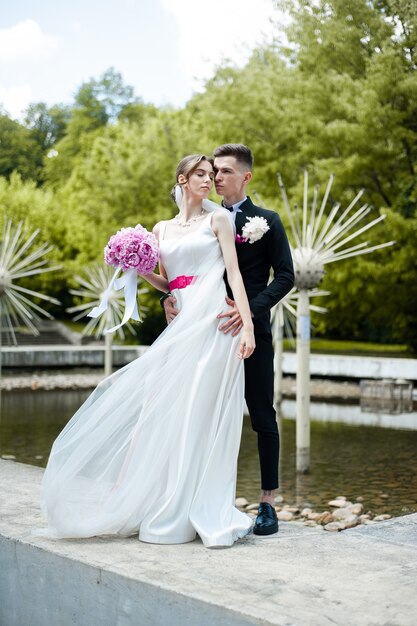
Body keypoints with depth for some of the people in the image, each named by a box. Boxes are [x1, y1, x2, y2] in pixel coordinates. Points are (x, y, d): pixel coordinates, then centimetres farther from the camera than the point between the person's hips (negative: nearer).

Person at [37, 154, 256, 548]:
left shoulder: (218, 219, 5)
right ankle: (166, 506, 12)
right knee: (165, 410, 2)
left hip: (212, 324, -5)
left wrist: (248, 324, -13)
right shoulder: (162, 230, 18)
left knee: (197, 414, -6)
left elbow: (234, 273, -4)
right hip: (180, 327, 5)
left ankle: (190, 513, 1)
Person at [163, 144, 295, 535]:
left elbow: (285, 276, -6)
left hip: (253, 332, -4)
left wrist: (250, 309, -19)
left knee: (263, 418, 2)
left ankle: (268, 503, 10)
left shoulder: (266, 221, 1)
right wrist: (168, 298, -9)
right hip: (210, 332, 4)